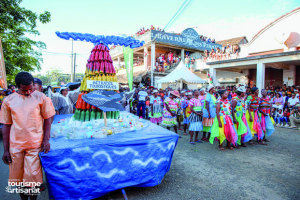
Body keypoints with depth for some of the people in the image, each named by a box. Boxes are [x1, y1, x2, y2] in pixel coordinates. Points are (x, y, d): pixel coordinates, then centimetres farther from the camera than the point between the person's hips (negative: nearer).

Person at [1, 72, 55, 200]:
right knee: (18, 179, 13)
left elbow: (47, 119, 2)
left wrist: (46, 140, -6)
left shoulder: (41, 97, -4)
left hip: (35, 145, -2)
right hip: (15, 146, 2)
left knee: (32, 179, 2)